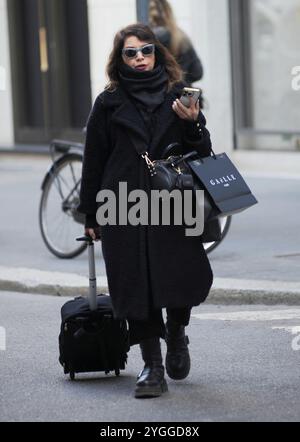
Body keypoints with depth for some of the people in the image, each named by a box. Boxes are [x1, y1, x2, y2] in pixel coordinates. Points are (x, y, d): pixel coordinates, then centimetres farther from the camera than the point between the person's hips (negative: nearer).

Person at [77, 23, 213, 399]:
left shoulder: (178, 96, 10)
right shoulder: (109, 103, 7)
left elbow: (203, 153, 10)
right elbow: (94, 160, 8)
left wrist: (193, 124, -11)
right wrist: (90, 215, 6)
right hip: (125, 209, 0)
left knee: (188, 275, -12)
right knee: (136, 283, -3)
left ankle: (176, 334, 18)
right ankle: (152, 365, 8)